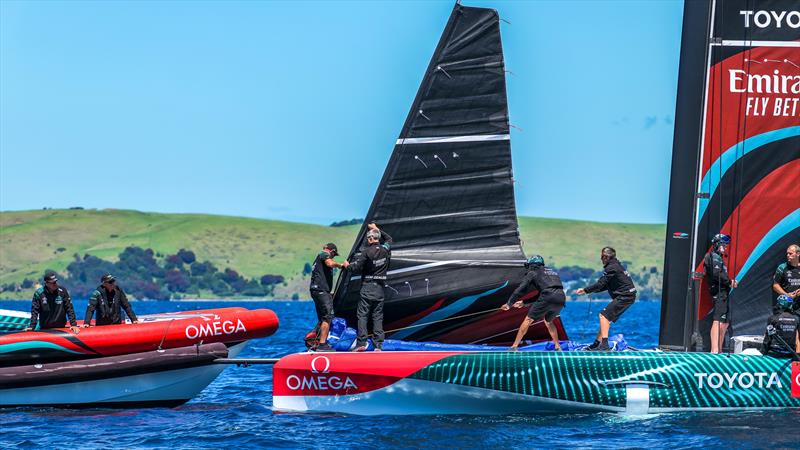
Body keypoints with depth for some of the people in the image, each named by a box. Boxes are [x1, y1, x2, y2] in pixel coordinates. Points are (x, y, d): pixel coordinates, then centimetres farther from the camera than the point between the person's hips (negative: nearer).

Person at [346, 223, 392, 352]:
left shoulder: (367, 252, -11)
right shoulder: (385, 249, 4)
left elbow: (356, 268, -11)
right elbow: (389, 239, 27)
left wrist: (348, 265, 10)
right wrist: (377, 229, 33)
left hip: (367, 286, -4)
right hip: (380, 287, 4)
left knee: (362, 315, -1)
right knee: (378, 316, 7)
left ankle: (361, 342, -9)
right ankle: (379, 344, 0)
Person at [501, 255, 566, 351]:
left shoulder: (533, 273, 14)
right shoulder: (552, 272, 35)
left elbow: (520, 289, 8)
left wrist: (509, 304, 15)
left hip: (547, 299, -6)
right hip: (561, 300, 6)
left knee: (528, 320, 4)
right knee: (548, 321, 30)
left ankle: (514, 346, 0)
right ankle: (558, 348, 25)